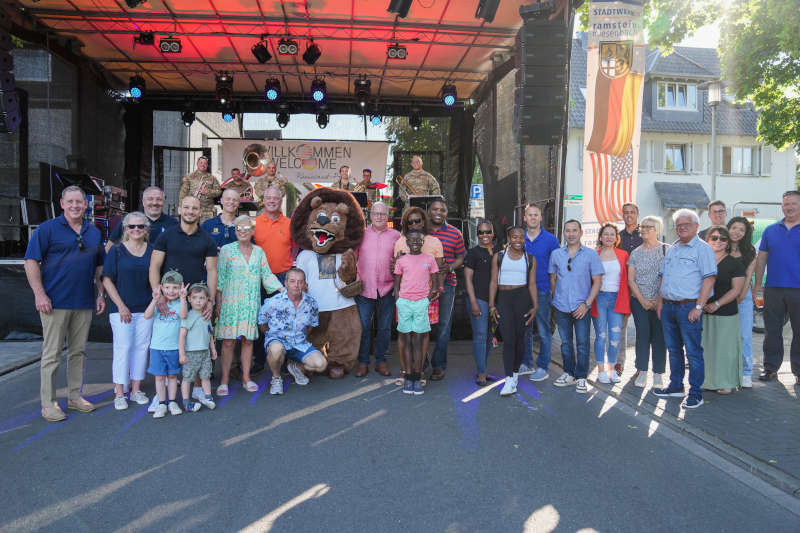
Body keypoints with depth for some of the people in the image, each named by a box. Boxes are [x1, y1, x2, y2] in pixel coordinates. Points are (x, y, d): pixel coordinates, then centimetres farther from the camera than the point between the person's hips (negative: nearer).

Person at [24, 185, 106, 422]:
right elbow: (31, 262, -7)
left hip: (84, 303, 5)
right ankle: (48, 403, 8)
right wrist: (40, 294, -14)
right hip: (55, 302, -5)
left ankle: (75, 396, 23)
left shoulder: (93, 232, 12)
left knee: (78, 351, 12)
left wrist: (101, 294, 12)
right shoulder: (48, 229, -3)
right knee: (51, 354, 0)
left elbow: (100, 265, 19)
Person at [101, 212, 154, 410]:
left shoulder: (152, 251, 7)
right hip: (121, 308, -3)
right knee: (123, 347, -3)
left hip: (146, 309, 3)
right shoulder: (116, 250, 0)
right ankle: (119, 393, 6)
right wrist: (121, 306, -9)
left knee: (141, 347, 6)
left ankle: (136, 390, 18)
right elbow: (107, 280, -2)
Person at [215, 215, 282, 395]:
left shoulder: (258, 252, 10)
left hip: (252, 304, 3)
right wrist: (218, 303, -4)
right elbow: (219, 278, 0)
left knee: (248, 339, 6)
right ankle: (224, 379, 7)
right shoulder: (227, 250, 1)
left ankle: (246, 377, 16)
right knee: (228, 341, -2)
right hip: (231, 302, -3)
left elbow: (267, 276, 11)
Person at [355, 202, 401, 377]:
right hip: (364, 288, 0)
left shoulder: (395, 235, 7)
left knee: (385, 328, 8)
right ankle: (363, 362, 14)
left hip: (387, 289, 0)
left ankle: (380, 361, 20)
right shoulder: (361, 234, 8)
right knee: (363, 327, 2)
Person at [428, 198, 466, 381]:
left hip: (446, 284, -1)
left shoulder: (455, 233, 6)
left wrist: (450, 267, -9)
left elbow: (461, 257, 10)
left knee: (443, 325, 1)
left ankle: (439, 365, 12)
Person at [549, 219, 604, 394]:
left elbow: (597, 281, -3)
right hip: (561, 307, 3)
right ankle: (569, 374, 24)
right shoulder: (556, 254, 6)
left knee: (582, 343, -1)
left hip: (581, 307, -3)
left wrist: (587, 304, -11)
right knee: (565, 342, 11)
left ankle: (581, 378, 11)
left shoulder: (591, 254, -2)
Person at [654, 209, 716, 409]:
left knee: (693, 351, -3)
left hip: (689, 307, -7)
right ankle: (676, 386, 25)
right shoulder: (671, 249, 18)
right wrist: (660, 301, 14)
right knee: (674, 349, 14)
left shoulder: (702, 248, -4)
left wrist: (699, 307, -17)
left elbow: (709, 278, -12)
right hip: (668, 306, 7)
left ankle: (695, 393, 5)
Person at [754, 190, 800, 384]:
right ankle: (771, 367, 17)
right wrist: (757, 285, 8)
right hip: (773, 288, 2)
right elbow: (761, 259, 13)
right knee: (772, 331, 7)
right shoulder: (771, 230, 11)